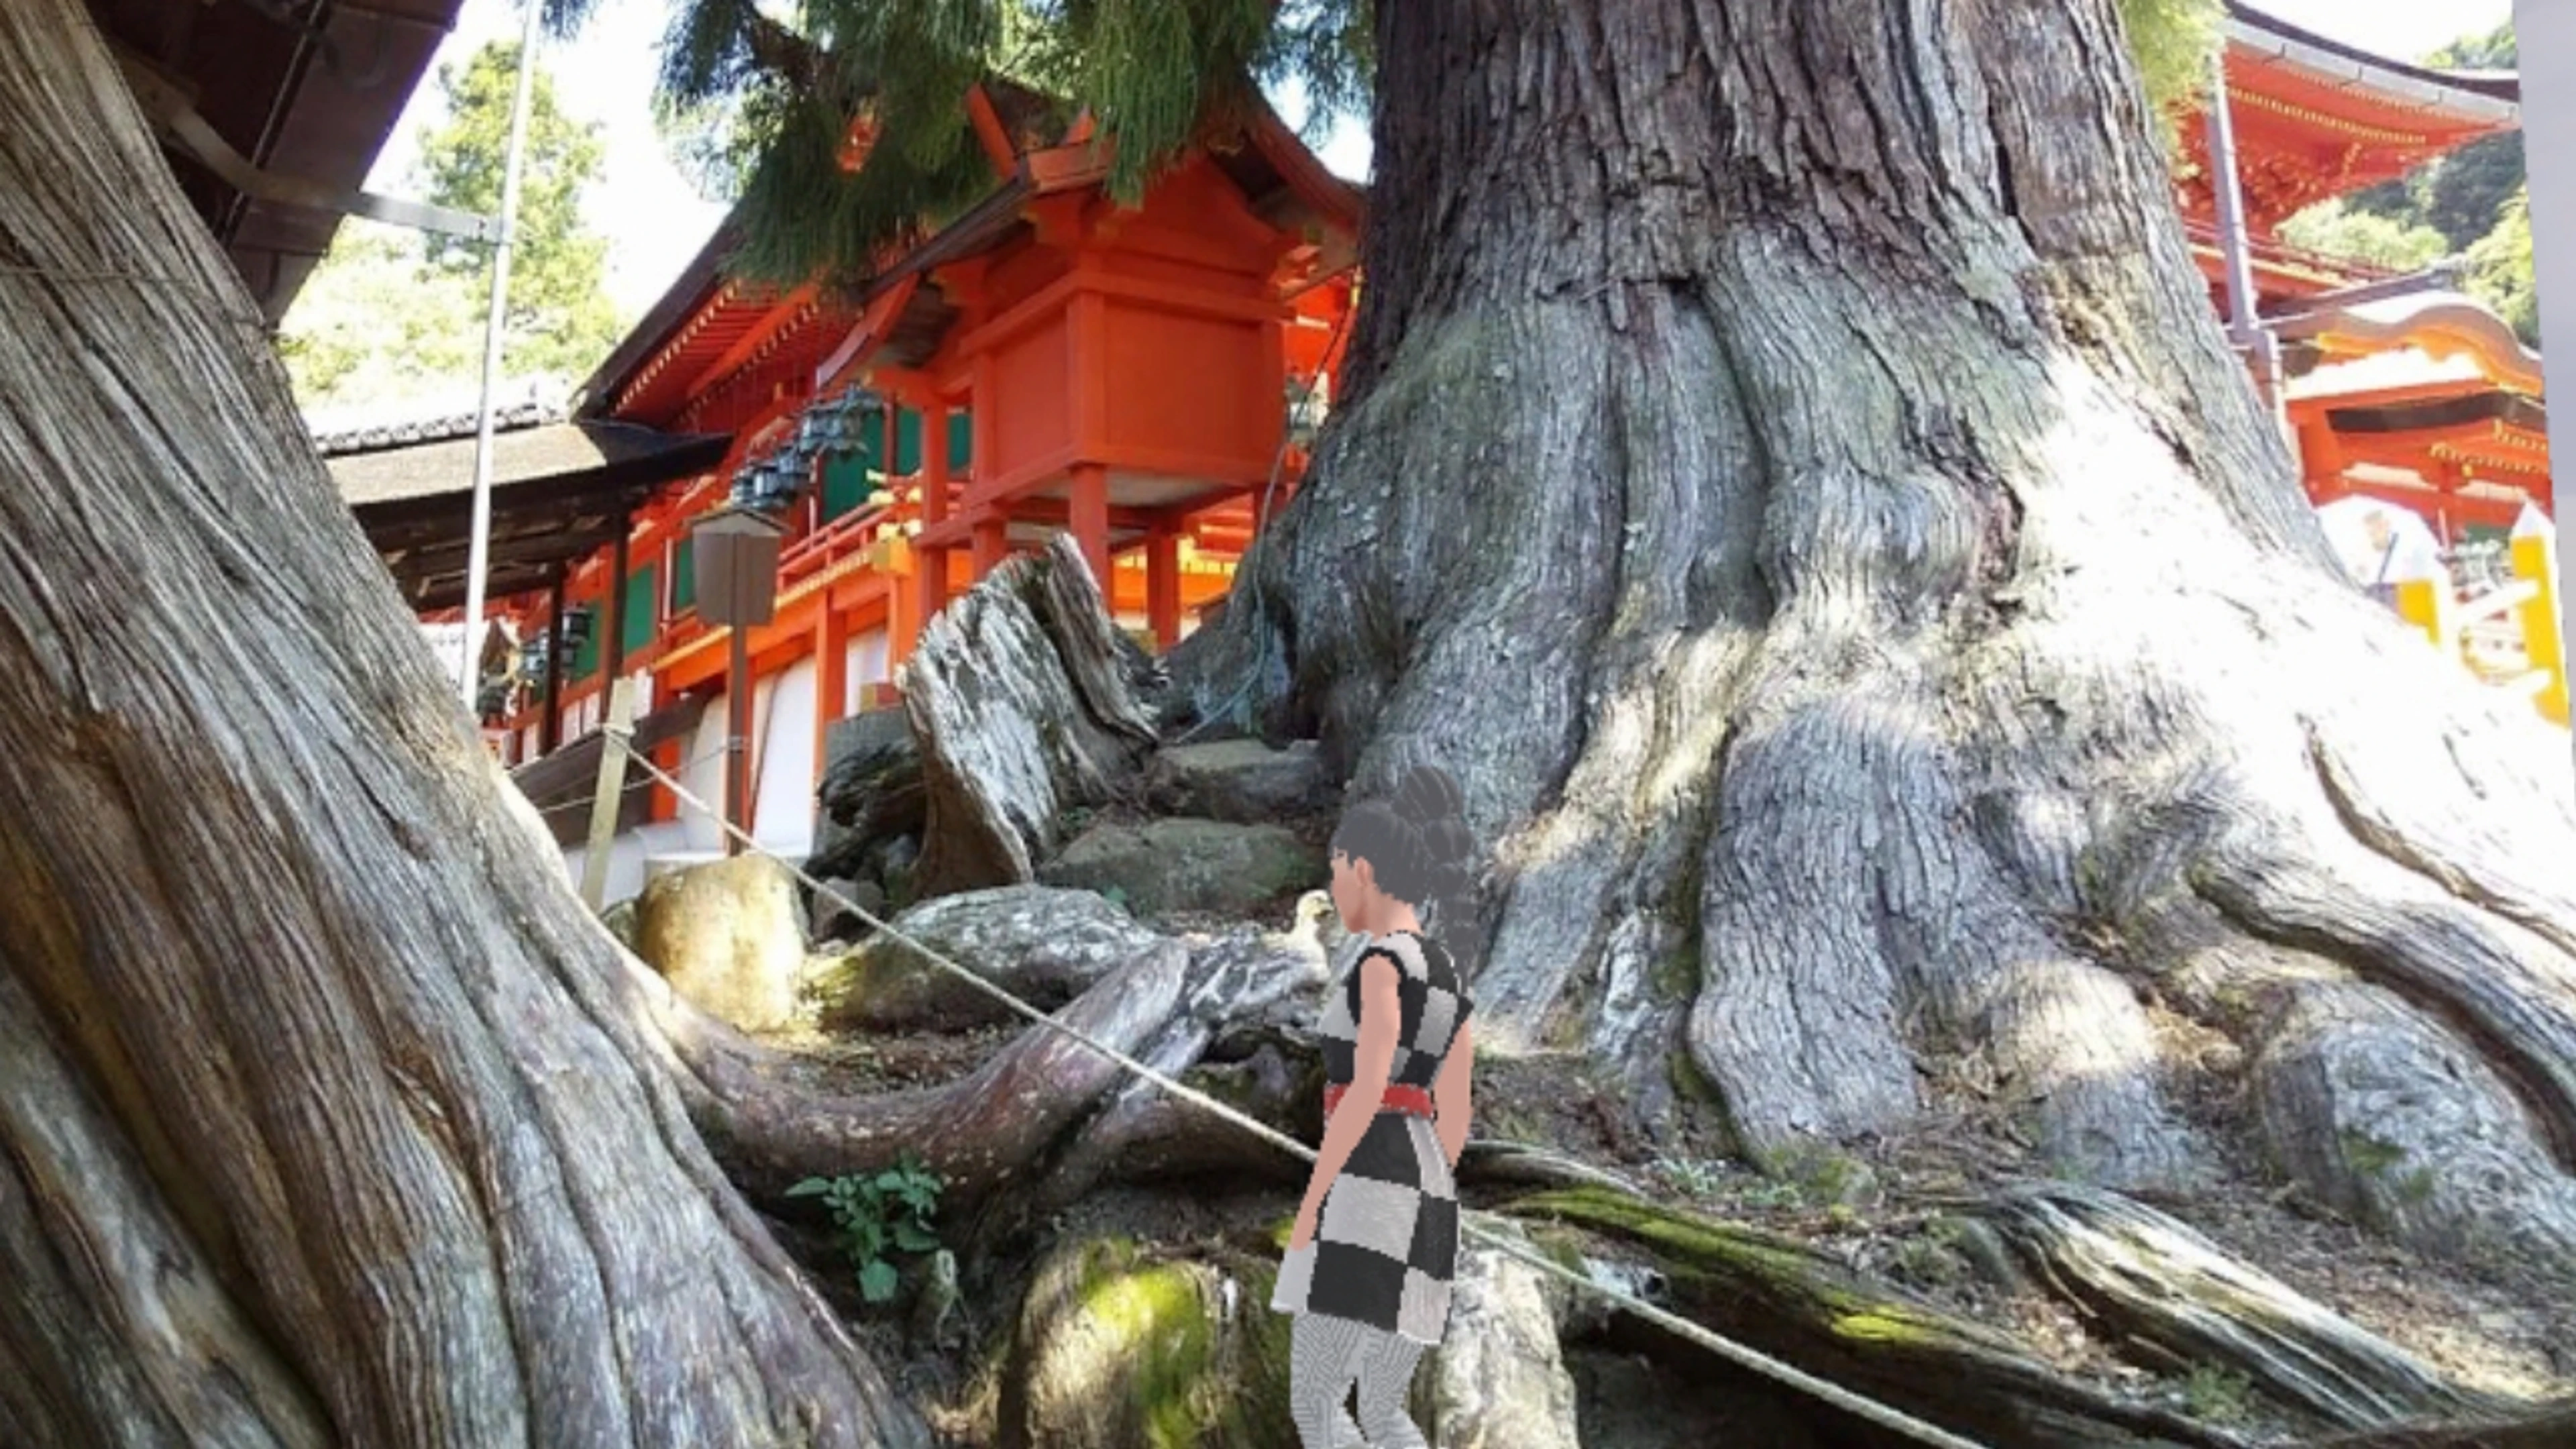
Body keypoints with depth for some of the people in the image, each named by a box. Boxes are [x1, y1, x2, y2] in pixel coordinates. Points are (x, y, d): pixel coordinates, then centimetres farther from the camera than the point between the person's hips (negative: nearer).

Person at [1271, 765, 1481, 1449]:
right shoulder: (1452, 983, 17)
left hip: (1369, 1200, -9)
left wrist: (1310, 1205, -13)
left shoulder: (1384, 960, -10)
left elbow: (1367, 1091, -18)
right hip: (1425, 1207, 9)